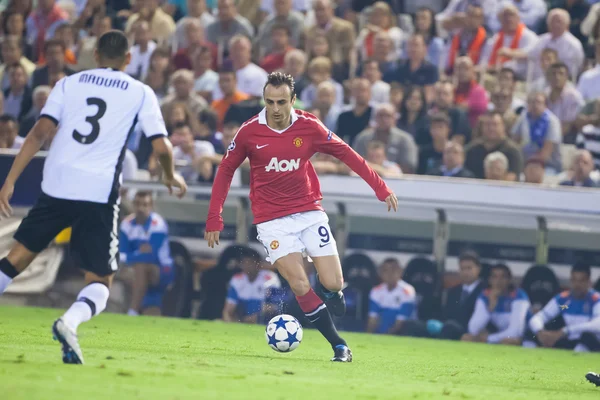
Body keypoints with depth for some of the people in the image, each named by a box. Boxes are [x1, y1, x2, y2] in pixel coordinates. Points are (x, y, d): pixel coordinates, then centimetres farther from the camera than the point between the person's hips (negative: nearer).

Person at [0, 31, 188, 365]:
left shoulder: (69, 83, 12)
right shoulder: (140, 93, 8)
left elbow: (40, 133, 1)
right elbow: (161, 146, 1)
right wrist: (171, 176, 22)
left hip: (56, 187, 2)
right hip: (100, 194, -2)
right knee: (100, 281, 7)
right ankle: (71, 321, -24)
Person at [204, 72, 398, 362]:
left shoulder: (309, 127, -7)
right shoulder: (249, 132, -9)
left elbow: (347, 155, 3)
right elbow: (225, 170, 2)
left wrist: (380, 188, 1)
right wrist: (214, 219, -1)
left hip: (310, 214, 1)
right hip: (272, 220, -1)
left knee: (332, 284, -8)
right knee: (300, 287, -16)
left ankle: (328, 290, 31)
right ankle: (339, 346, -4)